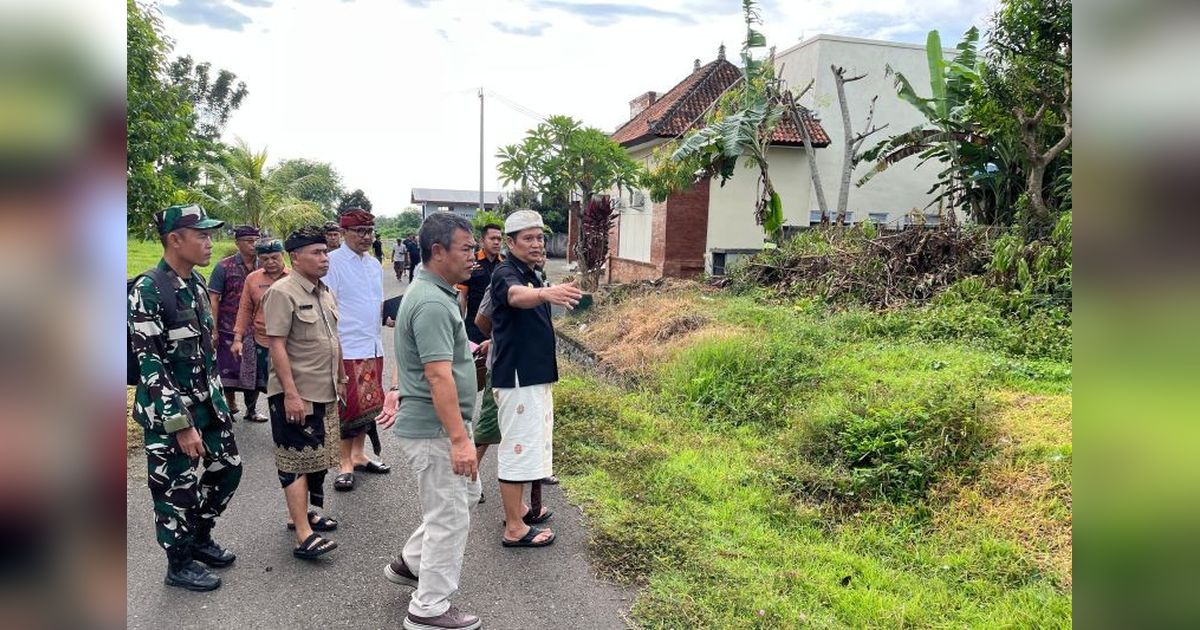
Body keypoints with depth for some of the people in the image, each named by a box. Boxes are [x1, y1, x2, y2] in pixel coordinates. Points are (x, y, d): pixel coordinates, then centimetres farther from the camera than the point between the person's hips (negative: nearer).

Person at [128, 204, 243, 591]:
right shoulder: (148, 290, -20)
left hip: (207, 403, 8)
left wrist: (217, 399, 16)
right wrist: (182, 424, -22)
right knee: (177, 489, 7)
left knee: (227, 469, 17)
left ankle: (200, 538, 39)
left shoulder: (196, 282, 5)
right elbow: (149, 364, -22)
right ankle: (180, 564, 27)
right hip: (169, 413, -8)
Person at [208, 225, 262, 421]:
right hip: (229, 330, -2)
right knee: (229, 368, 7)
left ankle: (251, 409, 22)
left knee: (253, 370, 8)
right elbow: (213, 299, -5)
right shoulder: (224, 267, -4)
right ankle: (230, 403, 26)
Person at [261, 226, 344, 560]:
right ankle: (303, 536, 0)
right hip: (296, 394, -8)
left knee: (316, 458, 16)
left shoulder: (324, 292, 12)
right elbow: (277, 346, -19)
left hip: (325, 393, 8)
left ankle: (301, 513, 31)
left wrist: (340, 379, 20)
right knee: (297, 461, -3)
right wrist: (291, 394, -23)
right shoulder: (282, 293, -15)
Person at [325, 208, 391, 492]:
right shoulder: (333, 262, -8)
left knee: (369, 404, 13)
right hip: (347, 348, -7)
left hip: (373, 347, 7)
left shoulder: (374, 264, 13)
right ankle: (345, 463, 13)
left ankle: (359, 455, 28)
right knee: (349, 405, -1)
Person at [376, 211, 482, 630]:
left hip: (434, 423, 10)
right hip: (434, 428, -10)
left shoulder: (432, 292, 9)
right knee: (449, 517, 2)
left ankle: (411, 563, 37)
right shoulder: (432, 303, -24)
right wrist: (459, 439, -29)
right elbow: (439, 377, -29)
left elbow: (420, 361, 19)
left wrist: (402, 392, 21)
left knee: (466, 495, 24)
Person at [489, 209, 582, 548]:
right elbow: (516, 295, -46)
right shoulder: (506, 274, -17)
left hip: (535, 375, 10)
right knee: (518, 447, -4)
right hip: (516, 377, -10)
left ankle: (517, 508, 35)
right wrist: (545, 292, -64)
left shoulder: (532, 276, 12)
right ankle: (515, 528, 6)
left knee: (528, 444, 20)